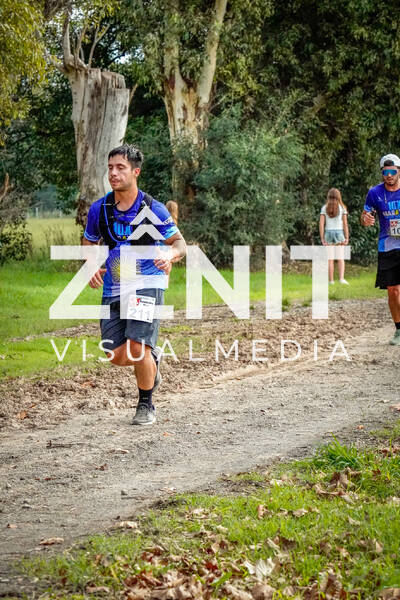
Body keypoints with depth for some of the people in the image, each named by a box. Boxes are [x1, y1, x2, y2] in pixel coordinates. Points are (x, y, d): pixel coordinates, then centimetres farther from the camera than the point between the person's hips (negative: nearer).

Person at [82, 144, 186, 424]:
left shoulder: (153, 209, -8)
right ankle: (152, 358, 33)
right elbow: (89, 243, 15)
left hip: (147, 285, -4)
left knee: (138, 348, -17)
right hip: (113, 289, 4)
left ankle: (146, 404, 7)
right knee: (117, 356, -2)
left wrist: (170, 255, -24)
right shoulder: (99, 209, 0)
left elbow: (180, 243, 0)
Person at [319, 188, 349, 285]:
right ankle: (341, 278, -10)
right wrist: (347, 238, 0)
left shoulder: (324, 208, 1)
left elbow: (321, 224, -4)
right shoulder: (342, 207, -1)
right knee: (340, 258, 6)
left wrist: (322, 239, -2)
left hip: (328, 233, 1)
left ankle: (331, 280, 6)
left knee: (330, 259, 6)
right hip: (339, 233, -1)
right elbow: (345, 224, -4)